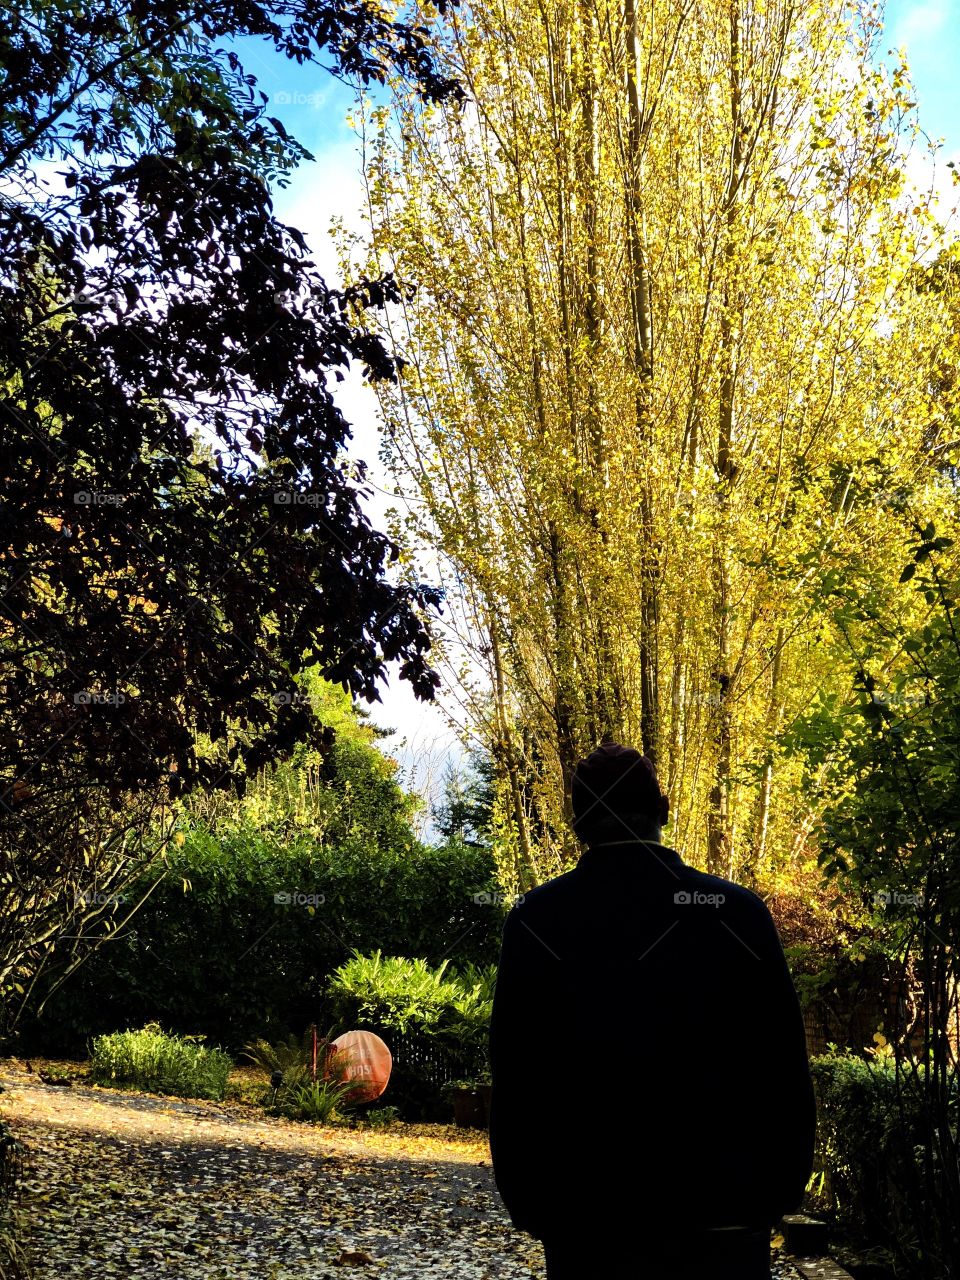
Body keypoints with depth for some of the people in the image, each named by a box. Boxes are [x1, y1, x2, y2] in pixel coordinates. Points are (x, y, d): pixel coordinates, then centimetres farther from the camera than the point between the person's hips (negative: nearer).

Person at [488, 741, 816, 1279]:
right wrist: (781, 1193, 8)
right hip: (724, 1219, 0)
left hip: (588, 1220, 0)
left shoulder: (537, 921, -7)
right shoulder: (740, 912, -6)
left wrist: (526, 1203, 4)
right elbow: (784, 1069, -2)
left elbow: (516, 1078, -5)